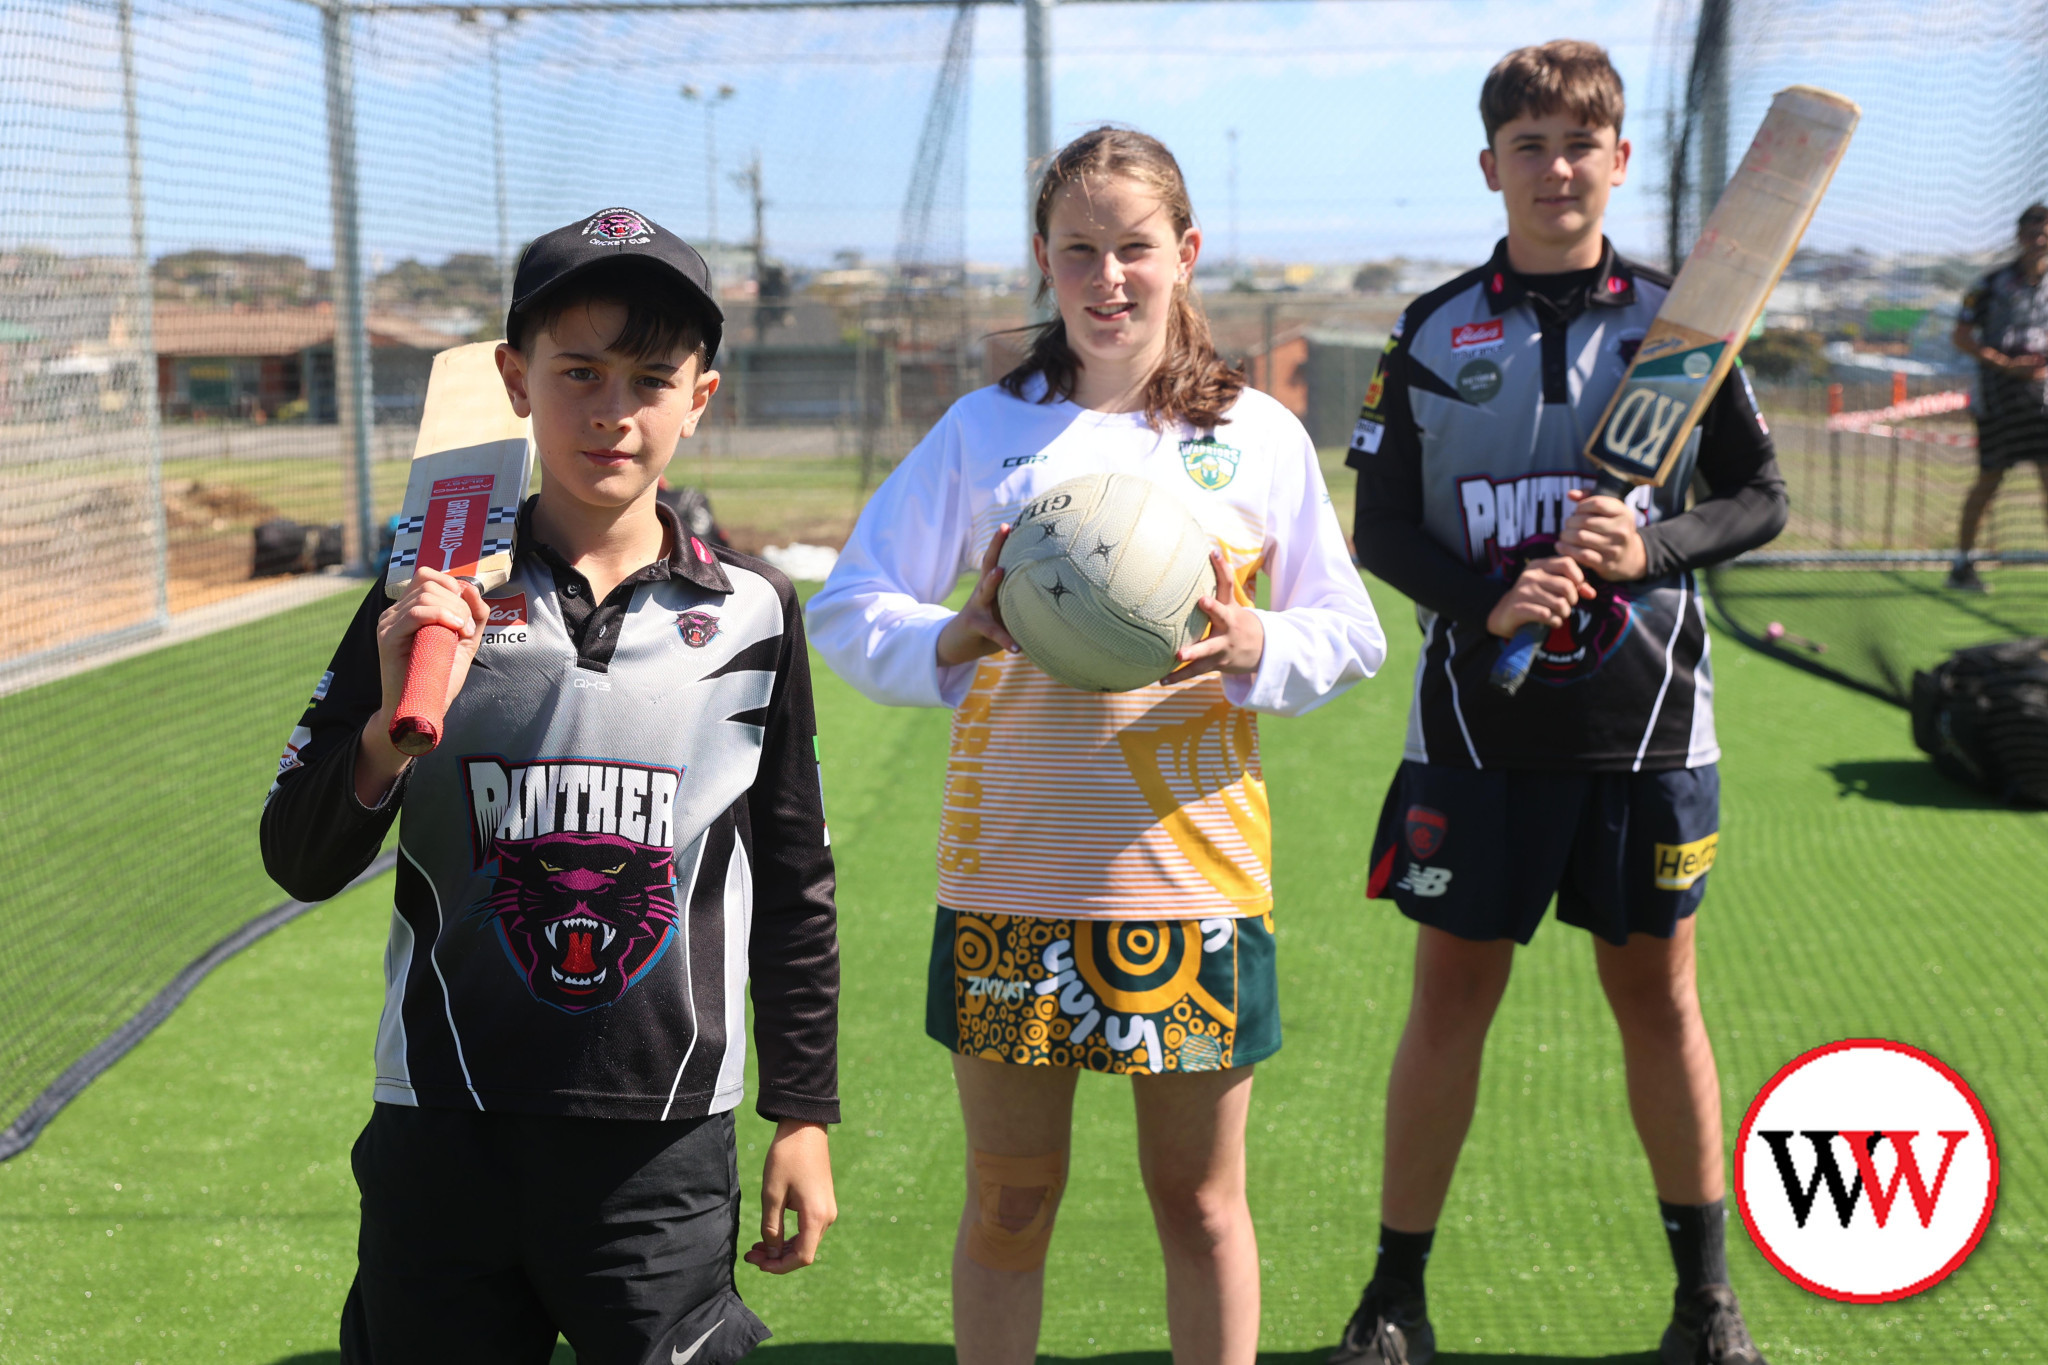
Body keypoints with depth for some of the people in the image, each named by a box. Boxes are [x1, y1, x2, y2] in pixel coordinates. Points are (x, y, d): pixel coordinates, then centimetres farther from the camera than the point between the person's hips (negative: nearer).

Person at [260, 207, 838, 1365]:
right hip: (443, 1136, 1)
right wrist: (391, 728, -19)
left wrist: (804, 1115, 9)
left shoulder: (751, 612, 0)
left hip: (664, 1143, 0)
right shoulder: (435, 598, -2)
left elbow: (794, 880, 7)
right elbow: (303, 865, -1)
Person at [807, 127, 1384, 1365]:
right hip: (1012, 875, 0)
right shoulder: (985, 429, 3)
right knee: (1010, 1202, 10)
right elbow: (847, 612, 1)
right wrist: (960, 637, -20)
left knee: (1201, 1199, 11)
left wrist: (1254, 646, -16)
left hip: (1194, 874, 0)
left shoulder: (1260, 434, 4)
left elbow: (1351, 634, 6)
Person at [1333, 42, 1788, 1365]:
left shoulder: (1678, 318, 1)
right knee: (1451, 996, 5)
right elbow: (1382, 528, 0)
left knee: (1658, 993, 10)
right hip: (1478, 725, 0)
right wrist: (1490, 602, -17)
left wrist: (1654, 545, -15)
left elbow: (1761, 498, 5)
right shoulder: (1433, 332, 1)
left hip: (1645, 724, 0)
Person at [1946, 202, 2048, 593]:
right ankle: (1962, 563, 12)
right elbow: (1960, 336, -1)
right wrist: (2005, 363, -13)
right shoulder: (1993, 284, 0)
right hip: (1998, 393, -3)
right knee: (1990, 478, 0)